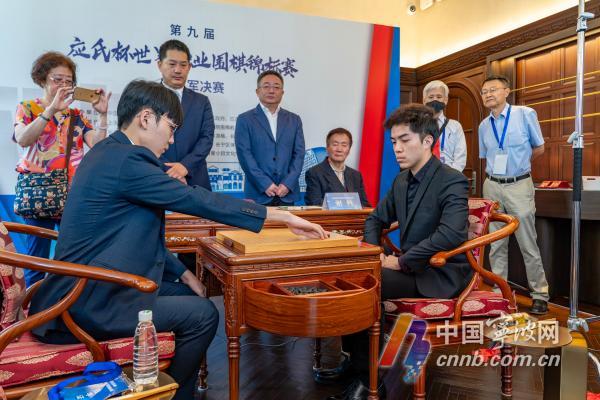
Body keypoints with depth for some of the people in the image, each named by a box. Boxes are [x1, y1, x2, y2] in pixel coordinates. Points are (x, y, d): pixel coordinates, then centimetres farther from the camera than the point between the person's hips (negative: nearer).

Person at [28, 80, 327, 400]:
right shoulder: (126, 159, -21)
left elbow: (140, 234, 14)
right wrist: (285, 217, -17)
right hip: (85, 307, -10)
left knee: (190, 294, 15)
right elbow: (196, 200, -23)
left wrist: (182, 273, 9)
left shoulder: (110, 153, 10)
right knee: (202, 314, -8)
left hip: (83, 290, 10)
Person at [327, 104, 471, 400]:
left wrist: (401, 261, -24)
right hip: (411, 267, 8)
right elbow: (376, 218, 20)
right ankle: (351, 358, 7)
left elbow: (452, 234, -31)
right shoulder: (402, 180, 10)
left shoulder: (452, 182, -15)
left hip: (439, 276, -8)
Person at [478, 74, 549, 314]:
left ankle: (540, 295, 15)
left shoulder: (525, 114, -3)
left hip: (519, 186, -4)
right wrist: (498, 170, 9)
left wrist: (516, 164, 9)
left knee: (528, 244, 1)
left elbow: (539, 149, 5)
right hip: (492, 187, 4)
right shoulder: (484, 126, 8)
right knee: (496, 245, 9)